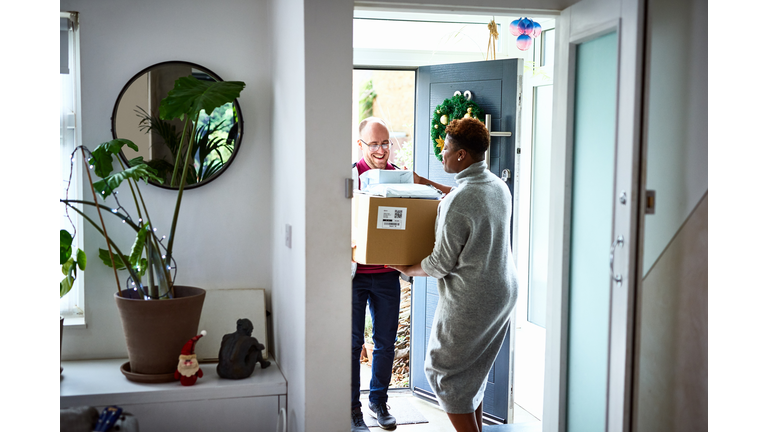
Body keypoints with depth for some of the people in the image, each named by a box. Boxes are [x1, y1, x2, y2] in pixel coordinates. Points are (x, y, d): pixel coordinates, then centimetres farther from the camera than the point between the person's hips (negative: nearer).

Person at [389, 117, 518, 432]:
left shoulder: (457, 202, -23)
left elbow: (442, 263, -18)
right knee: (474, 370, 21)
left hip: (470, 300, -9)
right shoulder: (499, 187, 4)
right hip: (505, 290, 9)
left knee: (443, 369, 6)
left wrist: (408, 270, 2)